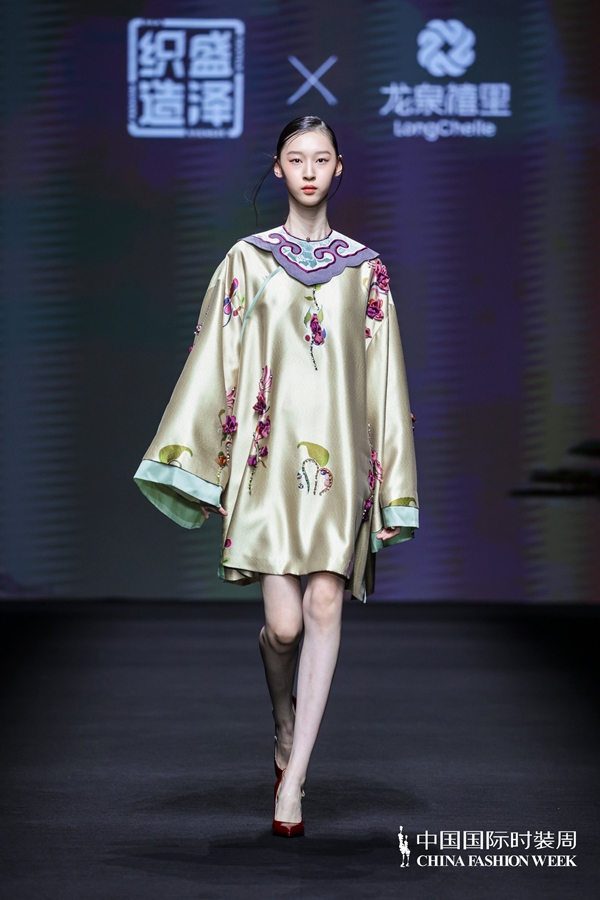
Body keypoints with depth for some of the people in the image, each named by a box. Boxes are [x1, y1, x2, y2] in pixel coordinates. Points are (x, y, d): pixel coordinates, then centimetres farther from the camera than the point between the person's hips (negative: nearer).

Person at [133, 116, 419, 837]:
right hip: (269, 451, -1)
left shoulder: (365, 267, 12)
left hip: (339, 451, 1)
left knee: (324, 604, -7)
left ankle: (293, 778, 0)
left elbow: (383, 379, 11)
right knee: (285, 621, -9)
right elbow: (214, 365, 6)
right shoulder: (246, 259, 9)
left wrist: (390, 484, 7)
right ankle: (285, 730, 23)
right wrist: (194, 466, -1)